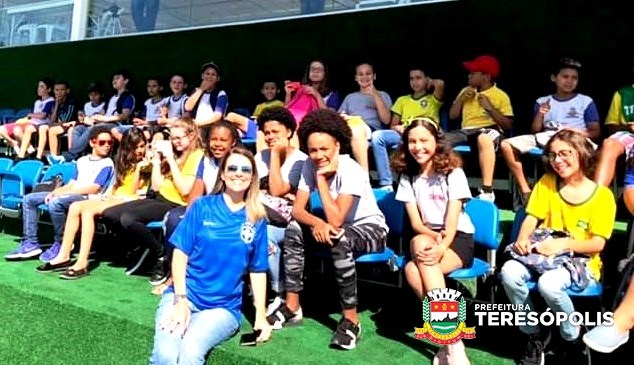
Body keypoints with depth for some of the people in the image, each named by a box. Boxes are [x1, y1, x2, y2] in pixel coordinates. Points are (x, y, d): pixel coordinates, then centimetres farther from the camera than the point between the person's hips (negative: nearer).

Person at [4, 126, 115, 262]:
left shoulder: (107, 163, -3)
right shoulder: (82, 160, 20)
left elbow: (94, 189, -12)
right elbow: (72, 183, 17)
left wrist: (64, 192, -11)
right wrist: (57, 191, -4)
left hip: (87, 198, -8)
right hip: (69, 194, 8)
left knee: (55, 203, -35)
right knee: (29, 199, 3)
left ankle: (60, 244, -15)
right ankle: (31, 243, -1)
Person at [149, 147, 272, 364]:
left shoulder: (257, 220, 5)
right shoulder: (202, 206, 2)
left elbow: (258, 271, 9)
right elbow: (180, 253, 0)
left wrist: (261, 316, 0)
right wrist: (181, 300, -12)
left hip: (224, 307, 1)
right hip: (184, 296, 0)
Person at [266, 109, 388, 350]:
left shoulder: (351, 171, -27)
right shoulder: (310, 166, -9)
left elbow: (336, 219, -34)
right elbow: (297, 209, -13)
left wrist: (321, 179, -30)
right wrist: (317, 223, -34)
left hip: (370, 228, -6)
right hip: (337, 226, 6)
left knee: (340, 239, -37)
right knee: (293, 230, -15)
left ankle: (350, 318, -24)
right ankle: (292, 306, -7)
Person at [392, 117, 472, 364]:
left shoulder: (453, 173, -3)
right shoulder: (408, 177, 8)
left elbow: (452, 220, -14)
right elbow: (415, 222, -2)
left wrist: (441, 247, -33)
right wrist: (434, 236, -24)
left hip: (459, 239, -3)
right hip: (427, 237, 3)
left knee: (415, 269, -34)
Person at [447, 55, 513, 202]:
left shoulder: (501, 96, 5)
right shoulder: (466, 91, 20)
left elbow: (508, 125, -1)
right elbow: (452, 116, 19)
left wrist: (489, 107, -8)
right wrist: (461, 98, 5)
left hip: (490, 130, -5)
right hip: (466, 131, 5)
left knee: (483, 138, -43)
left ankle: (487, 191, -42)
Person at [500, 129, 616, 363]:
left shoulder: (602, 195, -4)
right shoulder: (547, 183, 6)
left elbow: (598, 243, -9)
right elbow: (532, 217, 1)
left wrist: (564, 244, -27)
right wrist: (523, 238, -21)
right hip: (542, 254, 4)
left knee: (549, 283, -36)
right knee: (509, 271, -29)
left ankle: (573, 341, -5)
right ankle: (534, 335, -6)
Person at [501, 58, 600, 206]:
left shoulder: (586, 101, 14)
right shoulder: (542, 101, 20)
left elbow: (596, 132, 8)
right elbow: (535, 130, 12)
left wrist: (576, 132, -11)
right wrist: (540, 114, -6)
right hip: (545, 137, 3)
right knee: (506, 145, -18)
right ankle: (526, 191, -17)